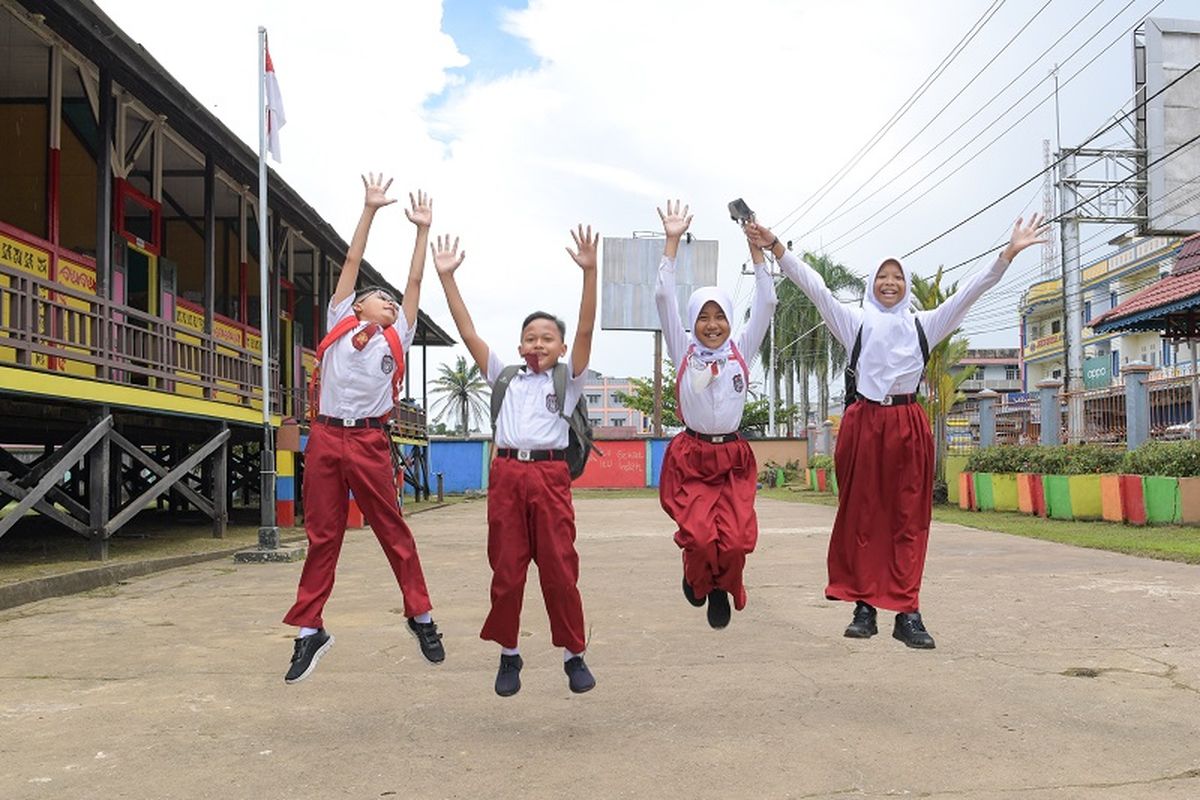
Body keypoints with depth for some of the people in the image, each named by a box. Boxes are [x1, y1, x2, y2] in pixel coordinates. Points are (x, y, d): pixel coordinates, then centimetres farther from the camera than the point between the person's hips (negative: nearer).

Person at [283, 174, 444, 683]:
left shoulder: (396, 339, 15)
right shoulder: (340, 322, 13)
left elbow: (414, 282, 16)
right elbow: (352, 263, 13)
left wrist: (422, 230, 16)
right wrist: (370, 210, 12)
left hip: (370, 441, 0)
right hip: (325, 436, 0)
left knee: (393, 531, 4)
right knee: (322, 536, 4)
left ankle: (420, 617, 15)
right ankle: (309, 630, 10)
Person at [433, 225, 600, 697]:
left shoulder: (568, 380, 10)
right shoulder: (505, 377, 16)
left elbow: (586, 330, -2)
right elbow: (468, 333, 11)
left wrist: (589, 272, -13)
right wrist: (447, 277, 5)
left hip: (550, 475, -2)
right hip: (506, 474, 2)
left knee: (559, 569, -2)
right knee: (506, 570, 5)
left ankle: (574, 655, 13)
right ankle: (508, 654, 21)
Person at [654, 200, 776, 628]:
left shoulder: (742, 351, 7)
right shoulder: (683, 351, 4)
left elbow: (766, 303, 0)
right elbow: (664, 298, -4)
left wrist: (756, 247, -6)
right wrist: (672, 241, -9)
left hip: (734, 457, 1)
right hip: (690, 457, -1)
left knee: (736, 539, -14)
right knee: (700, 537, -16)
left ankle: (723, 589, 19)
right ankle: (697, 580, 20)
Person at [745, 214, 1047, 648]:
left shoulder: (924, 323, 14)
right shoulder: (855, 321, 9)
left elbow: (970, 291, 9)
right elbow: (814, 286, 2)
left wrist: (1008, 253, 0)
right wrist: (776, 247, -6)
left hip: (909, 426, 1)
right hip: (863, 422, -1)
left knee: (909, 519, 0)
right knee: (861, 517, 2)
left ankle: (907, 612, 2)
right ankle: (864, 608, 8)